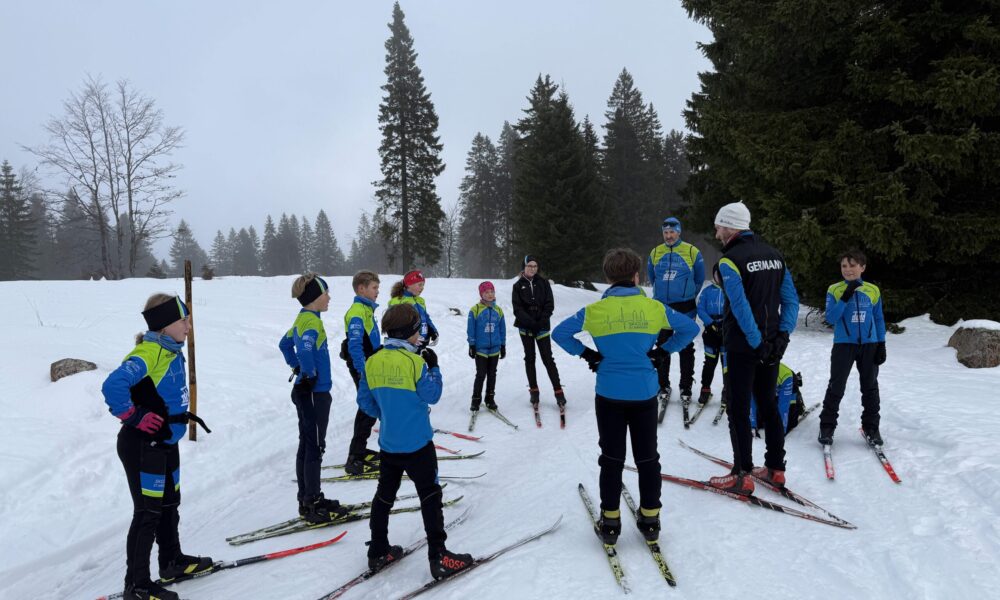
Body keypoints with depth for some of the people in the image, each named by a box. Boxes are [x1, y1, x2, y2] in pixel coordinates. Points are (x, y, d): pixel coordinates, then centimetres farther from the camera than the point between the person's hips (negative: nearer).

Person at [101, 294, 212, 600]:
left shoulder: (172, 352, 6)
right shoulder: (147, 354, -23)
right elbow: (113, 386, -36)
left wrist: (181, 414, 13)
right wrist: (135, 418, -26)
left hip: (166, 443, 9)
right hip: (143, 447, -9)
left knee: (169, 504, 22)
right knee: (148, 512, 0)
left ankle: (173, 561, 39)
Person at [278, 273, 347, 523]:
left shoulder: (303, 318, 11)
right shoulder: (312, 320, -18)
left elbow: (284, 344, 25)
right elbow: (305, 348, -37)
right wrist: (309, 376, -25)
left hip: (307, 392, 10)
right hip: (313, 393, -10)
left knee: (307, 446, 16)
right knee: (314, 448, -1)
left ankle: (309, 498, 26)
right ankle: (311, 505, 8)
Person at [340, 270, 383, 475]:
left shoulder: (367, 309, 13)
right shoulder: (357, 312, -18)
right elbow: (354, 346, -25)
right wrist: (364, 372, -27)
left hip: (370, 366, 10)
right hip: (363, 368, -10)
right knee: (368, 411, -8)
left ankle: (360, 451, 30)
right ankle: (355, 460, -3)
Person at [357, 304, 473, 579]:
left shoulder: (372, 362, 0)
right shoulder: (414, 361, -17)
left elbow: (364, 401, 6)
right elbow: (432, 395, -11)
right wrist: (434, 367, 0)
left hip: (388, 443, 6)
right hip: (417, 443, -5)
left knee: (384, 495, 18)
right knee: (430, 497, 4)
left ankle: (378, 552, 25)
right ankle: (439, 557, 6)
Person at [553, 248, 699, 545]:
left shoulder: (595, 310, -5)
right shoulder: (653, 308, -3)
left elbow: (560, 333, -1)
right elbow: (691, 328, 4)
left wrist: (587, 354, 3)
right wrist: (661, 351, 6)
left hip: (609, 394, 0)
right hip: (644, 393, 1)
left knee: (611, 458, 10)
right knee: (647, 457, 14)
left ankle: (610, 521, 16)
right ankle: (650, 518, 22)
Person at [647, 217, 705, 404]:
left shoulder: (692, 252, -2)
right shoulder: (655, 253, 6)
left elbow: (699, 279, 10)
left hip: (685, 309, -2)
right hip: (662, 308, 3)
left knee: (686, 348, 1)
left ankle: (686, 387, 9)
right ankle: (663, 385, 17)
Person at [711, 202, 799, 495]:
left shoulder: (730, 260, -13)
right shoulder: (774, 254, 9)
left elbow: (741, 308, -21)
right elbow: (791, 300, 6)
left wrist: (757, 342, -17)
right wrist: (782, 335, 1)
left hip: (743, 347, -7)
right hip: (772, 344, 7)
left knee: (738, 410, 2)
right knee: (768, 405, 17)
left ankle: (742, 475, 7)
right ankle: (775, 468, 25)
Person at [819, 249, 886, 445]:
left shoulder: (873, 290, 3)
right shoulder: (834, 290, -3)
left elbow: (879, 319, 9)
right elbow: (830, 318, -12)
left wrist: (882, 345, 4)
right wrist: (845, 297, -21)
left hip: (869, 345, 3)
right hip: (843, 345, -2)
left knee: (870, 387, 12)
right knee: (836, 387, -1)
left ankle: (871, 426, 24)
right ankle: (827, 426, 8)